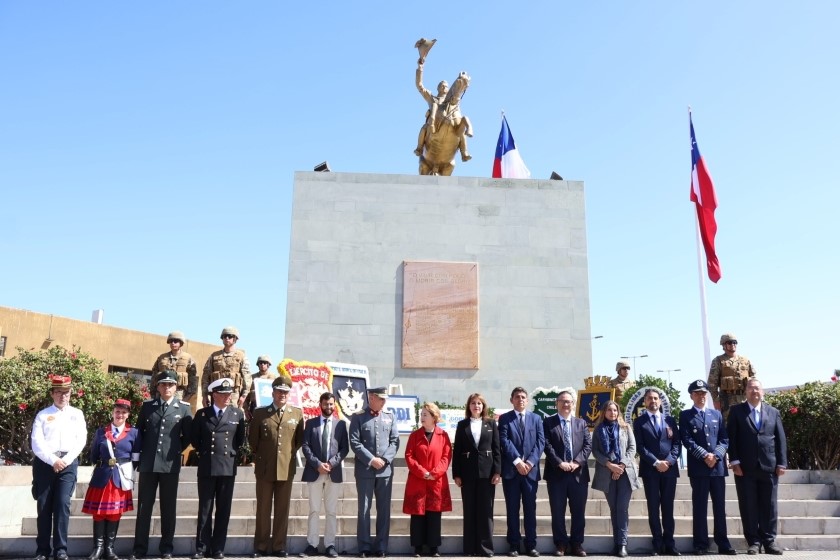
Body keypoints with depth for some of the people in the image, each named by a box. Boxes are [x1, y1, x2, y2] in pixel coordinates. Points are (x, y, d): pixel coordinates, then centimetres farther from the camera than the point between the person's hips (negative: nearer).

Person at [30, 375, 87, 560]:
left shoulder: (77, 414, 10)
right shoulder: (42, 415, 7)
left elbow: (81, 440, 3)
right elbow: (36, 443, -2)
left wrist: (66, 460, -9)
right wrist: (53, 460, -13)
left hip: (68, 463, 0)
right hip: (45, 463, 0)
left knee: (62, 504, -9)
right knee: (44, 507, 3)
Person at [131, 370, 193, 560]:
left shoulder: (184, 408, 1)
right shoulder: (147, 406, 6)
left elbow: (188, 435, 6)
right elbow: (139, 431, 15)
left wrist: (176, 450, 4)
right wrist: (143, 450, 10)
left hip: (171, 463, -1)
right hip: (148, 463, 2)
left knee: (168, 507, 5)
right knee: (144, 506, 5)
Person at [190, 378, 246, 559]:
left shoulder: (238, 414, 4)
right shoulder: (202, 414, 3)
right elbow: (194, 438, 11)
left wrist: (232, 452, 4)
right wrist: (204, 452, 7)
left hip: (228, 467, 0)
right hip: (206, 467, 0)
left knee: (223, 510, 5)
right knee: (204, 509, 5)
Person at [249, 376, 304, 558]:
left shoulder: (297, 413, 4)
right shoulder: (260, 413, 2)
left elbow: (300, 438, 11)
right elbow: (252, 438, 9)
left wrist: (291, 453, 7)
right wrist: (259, 456, 8)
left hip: (287, 468, 1)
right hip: (265, 468, -1)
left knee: (282, 510, 6)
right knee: (263, 509, 6)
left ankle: (279, 546, 14)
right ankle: (261, 546, 14)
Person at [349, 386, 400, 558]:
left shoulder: (390, 416, 9)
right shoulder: (358, 417, 0)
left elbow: (395, 441, 5)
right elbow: (354, 442, -6)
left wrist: (384, 459, -8)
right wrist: (371, 460, -13)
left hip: (385, 470, 3)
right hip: (364, 470, -2)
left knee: (384, 509, 5)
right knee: (364, 509, 3)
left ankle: (381, 547, 12)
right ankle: (364, 547, 10)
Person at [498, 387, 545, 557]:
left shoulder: (536, 418, 11)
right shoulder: (504, 418, 4)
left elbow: (541, 442, 2)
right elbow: (504, 441, -7)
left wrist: (530, 462, -10)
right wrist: (517, 461, -16)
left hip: (531, 469, 2)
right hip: (511, 470, -1)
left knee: (530, 508, 5)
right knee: (512, 509, 3)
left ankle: (531, 545, 13)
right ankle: (514, 545, 10)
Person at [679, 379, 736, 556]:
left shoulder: (717, 414, 14)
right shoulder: (685, 415, 4)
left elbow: (725, 440, 7)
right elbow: (687, 440, -6)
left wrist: (715, 455, -9)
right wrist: (705, 455, -15)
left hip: (718, 466, 3)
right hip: (698, 467, -3)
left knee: (720, 507, 7)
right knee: (700, 507, 1)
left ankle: (723, 543, 15)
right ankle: (701, 545, 6)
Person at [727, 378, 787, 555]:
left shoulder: (773, 412, 13)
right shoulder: (736, 411, 5)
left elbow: (781, 439, 9)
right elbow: (731, 438, 0)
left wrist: (781, 463, 0)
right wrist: (734, 461, -8)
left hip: (769, 466, 2)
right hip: (745, 467, -2)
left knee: (769, 505, 5)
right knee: (748, 506, 1)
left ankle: (769, 540, 15)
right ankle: (754, 541, 9)